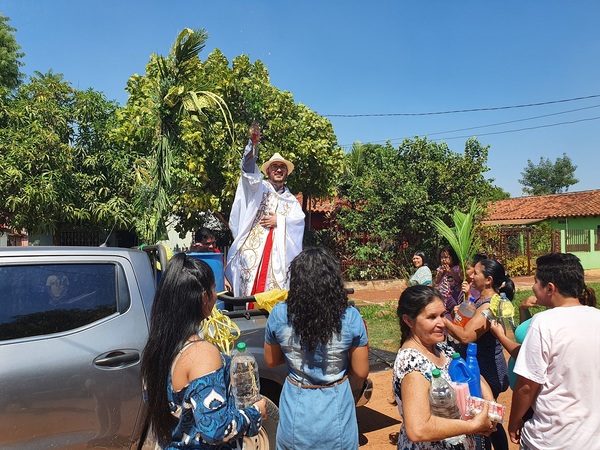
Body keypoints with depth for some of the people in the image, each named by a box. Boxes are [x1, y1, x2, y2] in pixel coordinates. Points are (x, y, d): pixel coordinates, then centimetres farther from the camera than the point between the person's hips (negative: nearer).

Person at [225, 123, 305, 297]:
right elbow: (249, 170, -8)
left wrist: (279, 220, -8)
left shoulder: (291, 199, 21)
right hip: (253, 246, -2)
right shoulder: (258, 187, 10)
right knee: (250, 285, -6)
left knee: (275, 288, -1)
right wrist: (253, 143, -24)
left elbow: (299, 219, 7)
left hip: (278, 249, 3)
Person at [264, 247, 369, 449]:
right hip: (336, 408, 0)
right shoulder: (351, 317, -17)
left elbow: (270, 361, 2)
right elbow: (361, 372, -8)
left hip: (295, 409, 1)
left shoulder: (279, 315, -14)